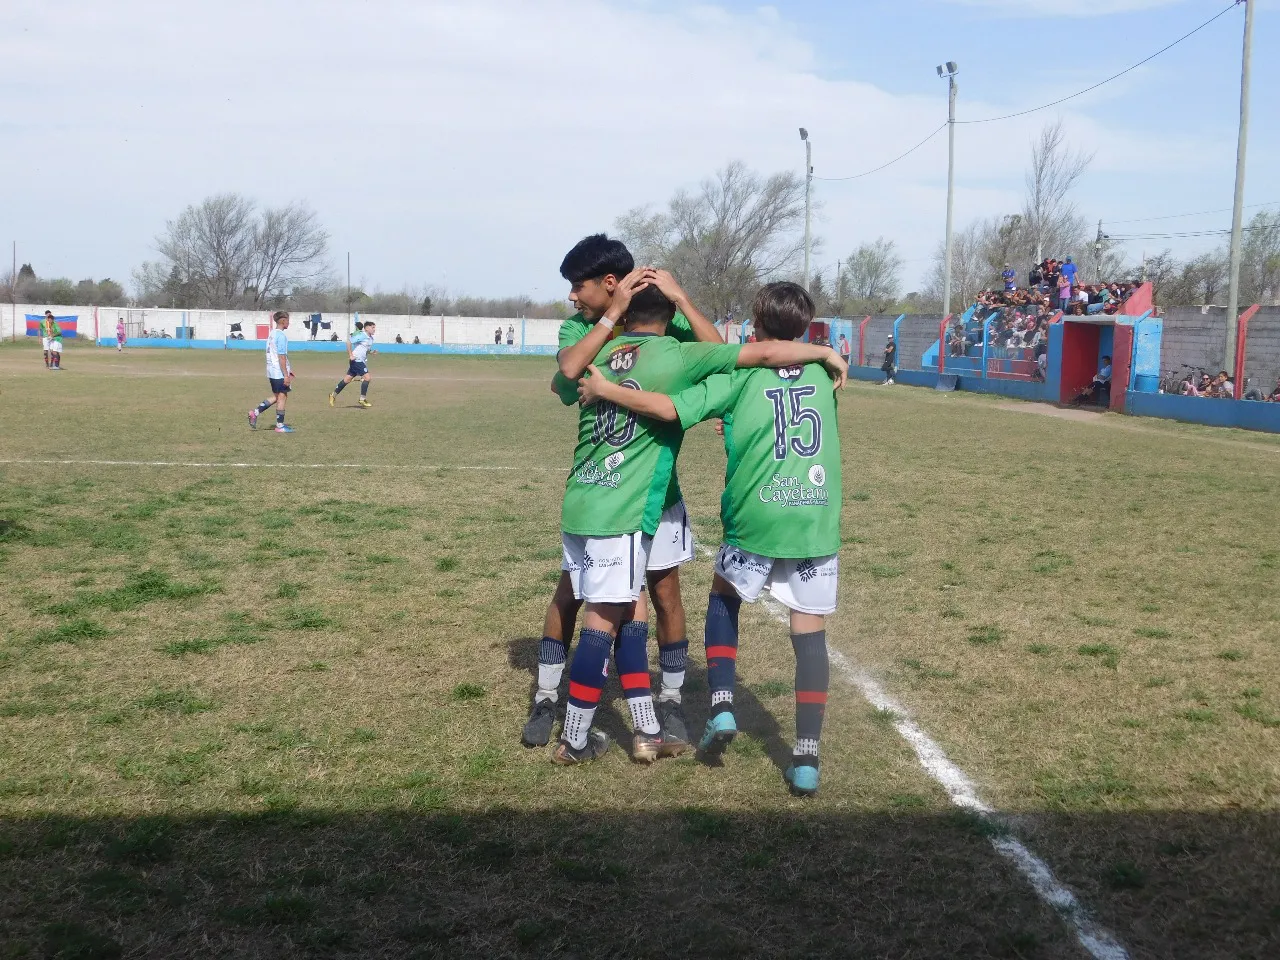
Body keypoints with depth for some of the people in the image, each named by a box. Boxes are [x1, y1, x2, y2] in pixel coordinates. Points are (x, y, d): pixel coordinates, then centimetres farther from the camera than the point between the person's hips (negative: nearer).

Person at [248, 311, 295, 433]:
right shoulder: (281, 336, -15)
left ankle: (255, 412, 11)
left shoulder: (271, 334, 13)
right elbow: (281, 357, -19)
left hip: (271, 371, 9)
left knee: (275, 396, 18)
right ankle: (280, 425, 6)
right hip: (280, 372, -9)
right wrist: (286, 375, -18)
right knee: (282, 396, 1)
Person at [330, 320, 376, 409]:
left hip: (362, 361, 9)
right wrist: (350, 355, -18)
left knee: (347, 379, 13)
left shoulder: (371, 338, 12)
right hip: (356, 360, -9)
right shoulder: (362, 336, -15)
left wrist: (372, 352, 2)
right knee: (367, 377, -14)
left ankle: (333, 395, 23)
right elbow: (349, 342, -16)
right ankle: (362, 399, -8)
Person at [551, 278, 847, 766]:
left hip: (579, 506, 7)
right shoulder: (676, 356, -6)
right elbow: (764, 353, -6)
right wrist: (827, 352, 8)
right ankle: (574, 741, 12)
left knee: (626, 612, 15)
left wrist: (611, 311, 25)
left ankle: (646, 730, 19)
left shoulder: (599, 351, 10)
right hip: (619, 514, -7)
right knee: (604, 622, 3)